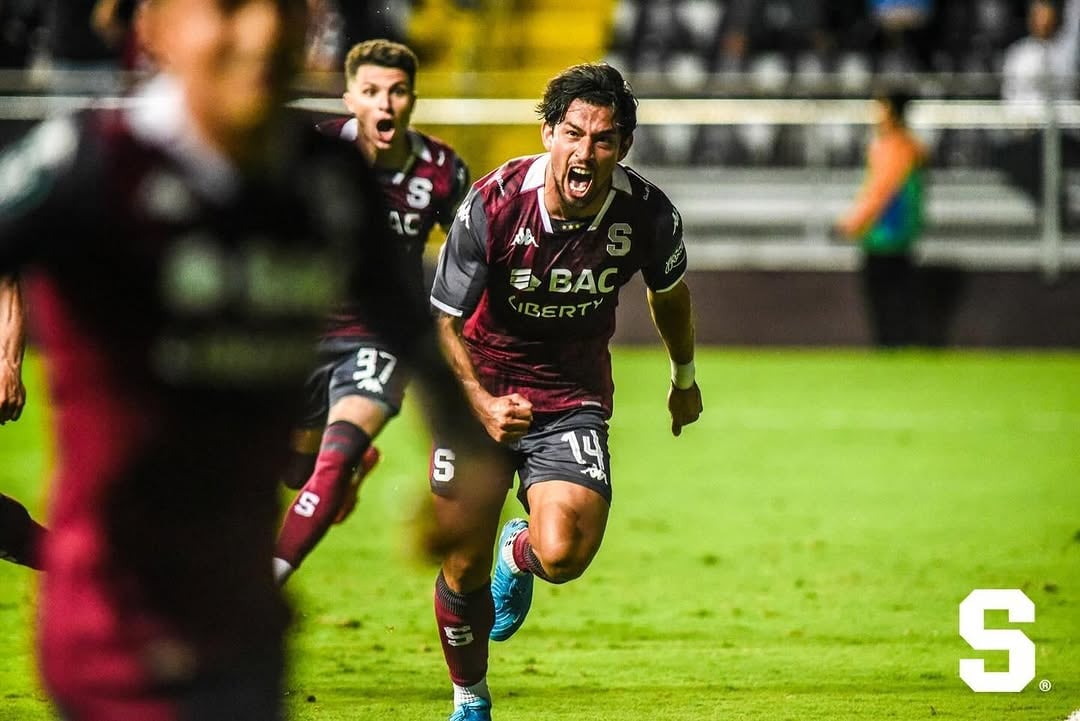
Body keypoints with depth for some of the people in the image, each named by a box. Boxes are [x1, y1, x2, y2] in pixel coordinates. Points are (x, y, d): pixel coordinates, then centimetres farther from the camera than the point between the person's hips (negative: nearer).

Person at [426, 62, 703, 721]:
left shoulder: (648, 215, -15)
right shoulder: (492, 206, -22)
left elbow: (670, 294, 8)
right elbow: (443, 324, -15)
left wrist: (685, 380, 24)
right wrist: (484, 406, -30)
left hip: (573, 396, 1)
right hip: (479, 391, -1)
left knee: (563, 555, -21)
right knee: (464, 568, -1)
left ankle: (520, 553, 19)